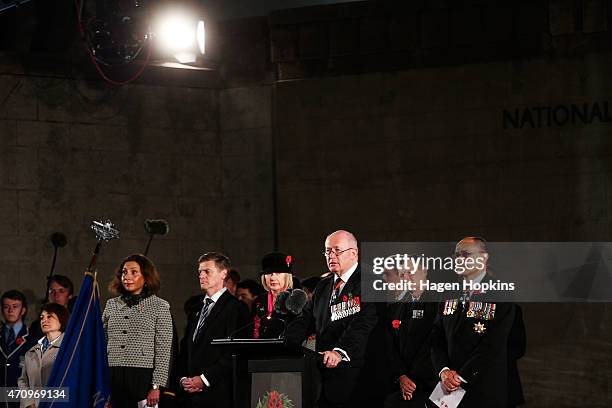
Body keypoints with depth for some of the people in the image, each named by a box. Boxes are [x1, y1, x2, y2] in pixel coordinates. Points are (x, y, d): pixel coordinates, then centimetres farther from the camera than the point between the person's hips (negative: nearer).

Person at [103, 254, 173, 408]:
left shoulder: (160, 307, 2)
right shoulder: (111, 305, 14)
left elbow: (163, 350, -2)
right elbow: (102, 343, 16)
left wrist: (156, 386, -10)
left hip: (143, 378, -3)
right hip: (113, 378, 3)